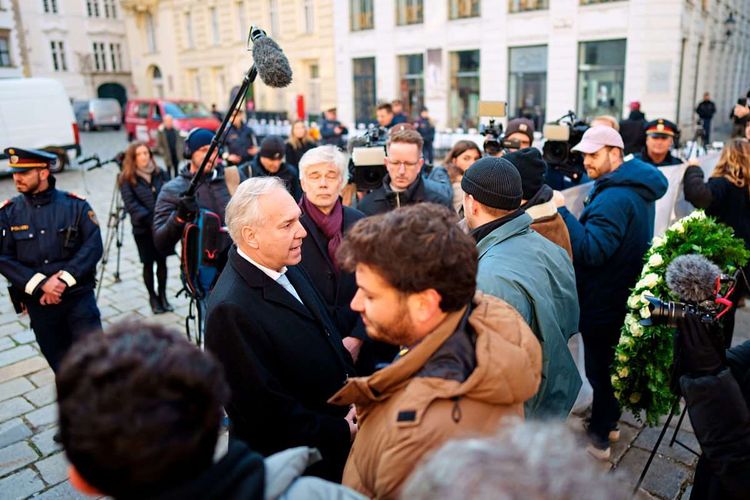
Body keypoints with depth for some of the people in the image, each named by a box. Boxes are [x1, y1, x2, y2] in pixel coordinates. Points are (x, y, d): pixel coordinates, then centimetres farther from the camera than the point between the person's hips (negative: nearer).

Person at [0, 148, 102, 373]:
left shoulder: (75, 205, -4)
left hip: (79, 296, -2)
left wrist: (64, 278, -19)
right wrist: (41, 284, -16)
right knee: (62, 366, 15)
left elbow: (93, 246, -10)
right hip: (38, 303, 2)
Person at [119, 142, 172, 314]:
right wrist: (150, 219, -21)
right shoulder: (127, 179, -1)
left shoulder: (160, 173, 7)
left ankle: (162, 295, 22)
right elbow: (131, 204, -10)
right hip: (143, 229, -2)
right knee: (148, 263, 5)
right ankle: (152, 297, 20)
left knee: (162, 261, 7)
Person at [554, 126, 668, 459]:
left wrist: (562, 211, -30)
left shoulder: (615, 197, -25)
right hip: (623, 292, 10)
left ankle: (598, 437, 20)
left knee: (599, 367, 5)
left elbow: (591, 250, -32)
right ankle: (608, 422, 39)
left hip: (603, 302, -10)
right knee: (610, 362, 22)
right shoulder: (635, 187, 8)